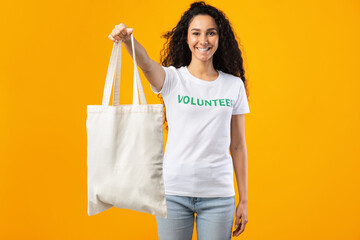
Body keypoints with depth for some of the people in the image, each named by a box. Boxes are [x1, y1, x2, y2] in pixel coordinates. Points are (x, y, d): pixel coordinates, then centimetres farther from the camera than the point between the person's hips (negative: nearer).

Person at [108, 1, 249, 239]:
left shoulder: (234, 86, 4)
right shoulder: (172, 79, -1)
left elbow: (238, 145, 6)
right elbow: (146, 64, -24)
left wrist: (243, 200, 7)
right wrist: (128, 40, -47)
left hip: (218, 194, 1)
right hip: (174, 192, -1)